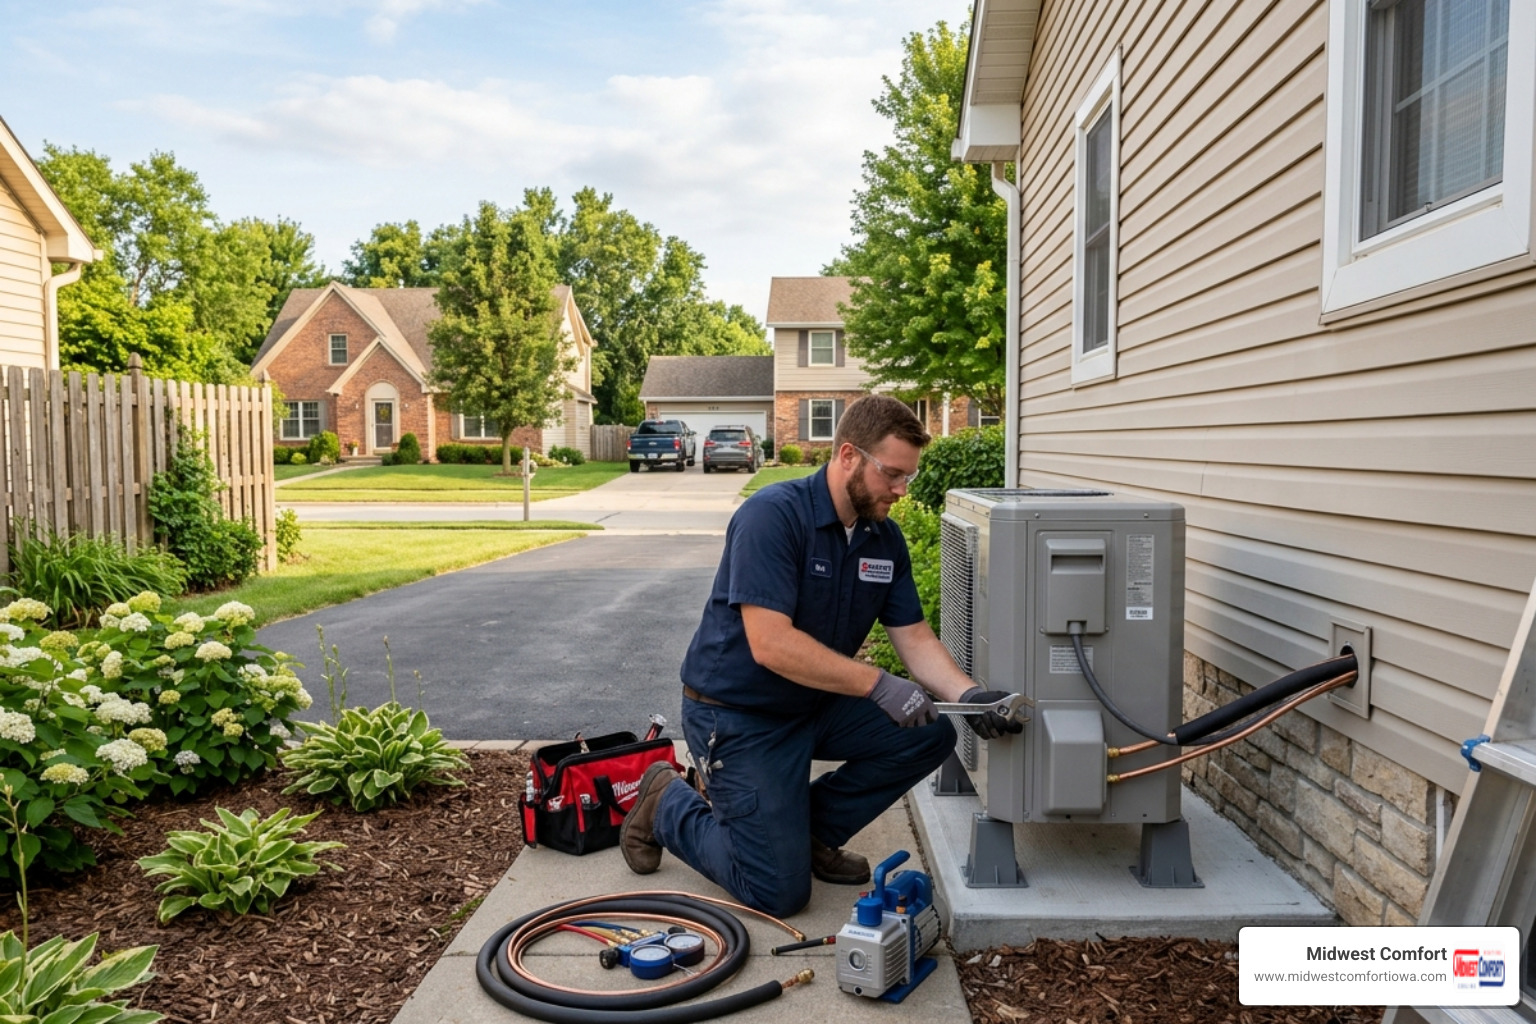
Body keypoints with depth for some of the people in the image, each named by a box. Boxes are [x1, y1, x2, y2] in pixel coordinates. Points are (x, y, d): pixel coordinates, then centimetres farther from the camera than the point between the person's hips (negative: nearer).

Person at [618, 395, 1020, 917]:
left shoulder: (886, 538, -1)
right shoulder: (772, 516, -25)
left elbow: (915, 638, -2)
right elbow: (771, 644, -32)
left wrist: (968, 694, -20)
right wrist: (878, 684, -33)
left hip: (817, 705, 7)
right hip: (737, 716, -7)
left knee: (930, 735, -10)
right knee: (779, 893, -7)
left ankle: (810, 829, 9)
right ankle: (668, 805, 17)